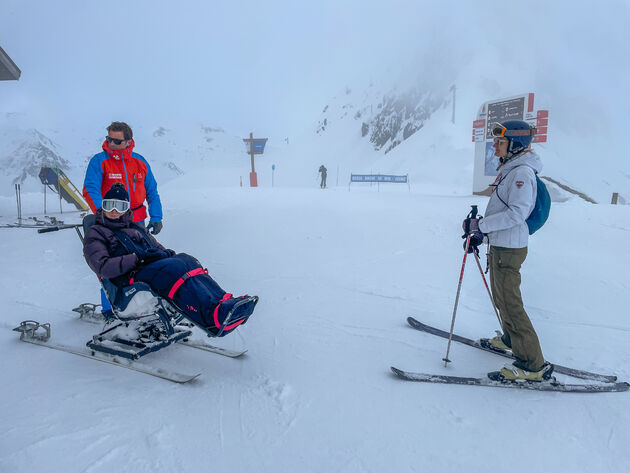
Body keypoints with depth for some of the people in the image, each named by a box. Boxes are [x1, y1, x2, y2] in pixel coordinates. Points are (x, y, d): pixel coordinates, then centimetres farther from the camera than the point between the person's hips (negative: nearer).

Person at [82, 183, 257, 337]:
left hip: (155, 270, 6)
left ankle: (224, 301, -46)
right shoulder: (95, 233, 14)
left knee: (184, 259, -27)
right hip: (127, 284, -5)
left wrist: (169, 254, 0)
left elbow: (161, 250, 25)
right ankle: (214, 316, -55)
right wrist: (137, 259, -14)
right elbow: (103, 267, -4)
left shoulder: (137, 228, 32)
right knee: (174, 268, -34)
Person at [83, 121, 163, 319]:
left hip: (136, 222, 3)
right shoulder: (99, 161, -3)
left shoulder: (139, 162, 7)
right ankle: (109, 307, 11)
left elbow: (152, 192, 13)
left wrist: (155, 218, 7)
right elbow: (90, 190, -14)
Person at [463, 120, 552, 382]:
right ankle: (510, 339, 42)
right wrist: (481, 232, 15)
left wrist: (480, 225, -22)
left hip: (509, 248, -10)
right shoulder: (509, 169, 13)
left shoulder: (522, 172, -17)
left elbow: (517, 213, -27)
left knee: (510, 303, -7)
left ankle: (533, 365, 2)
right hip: (500, 244, 10)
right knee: (501, 297, 22)